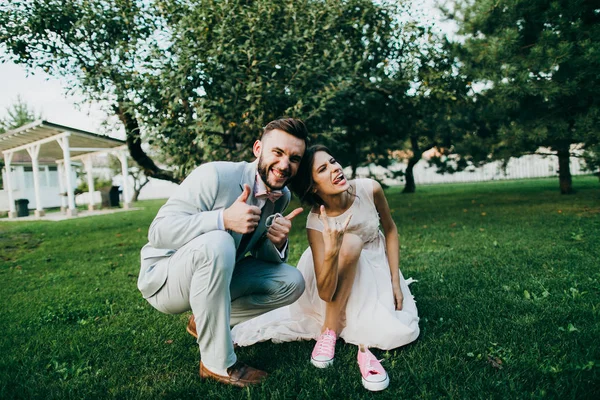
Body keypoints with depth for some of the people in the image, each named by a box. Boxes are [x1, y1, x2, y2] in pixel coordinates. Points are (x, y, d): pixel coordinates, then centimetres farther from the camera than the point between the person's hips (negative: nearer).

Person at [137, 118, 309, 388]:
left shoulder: (282, 196, -5)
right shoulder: (216, 176, -26)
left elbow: (263, 256, 2)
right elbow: (159, 230, -29)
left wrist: (277, 244, -22)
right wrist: (223, 219, -43)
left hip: (211, 272, 6)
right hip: (164, 277, -6)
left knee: (292, 282, -4)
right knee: (216, 242, -37)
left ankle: (204, 321, 9)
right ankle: (217, 363, -19)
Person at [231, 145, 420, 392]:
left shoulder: (369, 189, -23)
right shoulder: (316, 222, -28)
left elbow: (390, 230, -3)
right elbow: (325, 293, -32)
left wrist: (395, 281, -8)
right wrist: (332, 250, -49)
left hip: (378, 265, 1)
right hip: (341, 281, -1)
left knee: (399, 334, -26)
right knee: (351, 241, -37)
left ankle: (362, 321, 5)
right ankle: (329, 329, -22)